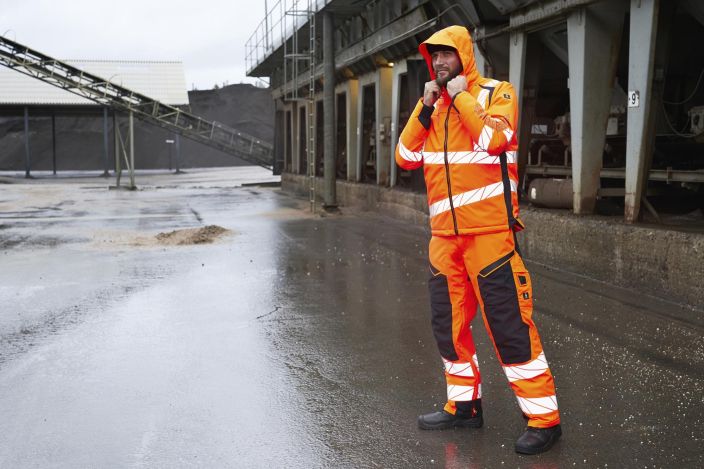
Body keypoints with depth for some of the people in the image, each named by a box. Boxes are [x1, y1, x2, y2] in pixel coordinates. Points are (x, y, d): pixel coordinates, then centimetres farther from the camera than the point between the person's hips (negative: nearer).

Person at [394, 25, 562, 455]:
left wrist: (462, 97, -10)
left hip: (489, 230, -6)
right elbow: (406, 158, 8)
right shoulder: (432, 104, 16)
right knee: (449, 322, 11)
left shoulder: (496, 93, -1)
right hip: (445, 234, 7)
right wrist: (427, 107, -1)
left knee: (509, 324, -8)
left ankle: (544, 417, 1)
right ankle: (464, 404, 26)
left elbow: (494, 139, -20)